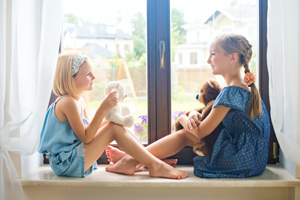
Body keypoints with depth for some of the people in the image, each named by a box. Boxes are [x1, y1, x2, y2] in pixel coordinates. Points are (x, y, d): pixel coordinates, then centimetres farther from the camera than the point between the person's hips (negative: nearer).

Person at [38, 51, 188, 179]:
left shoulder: (79, 100, 10)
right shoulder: (68, 102, -20)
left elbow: (89, 130, 12)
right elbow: (85, 137, -22)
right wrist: (102, 109, -27)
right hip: (67, 164, -10)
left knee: (111, 125, 11)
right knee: (114, 128, -16)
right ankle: (155, 166, -12)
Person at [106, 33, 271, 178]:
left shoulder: (232, 92, -20)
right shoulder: (246, 88, 11)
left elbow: (201, 132, -17)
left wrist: (183, 118, 3)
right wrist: (194, 114, -5)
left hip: (241, 162, -9)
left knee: (184, 135, -2)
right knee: (186, 134, 8)